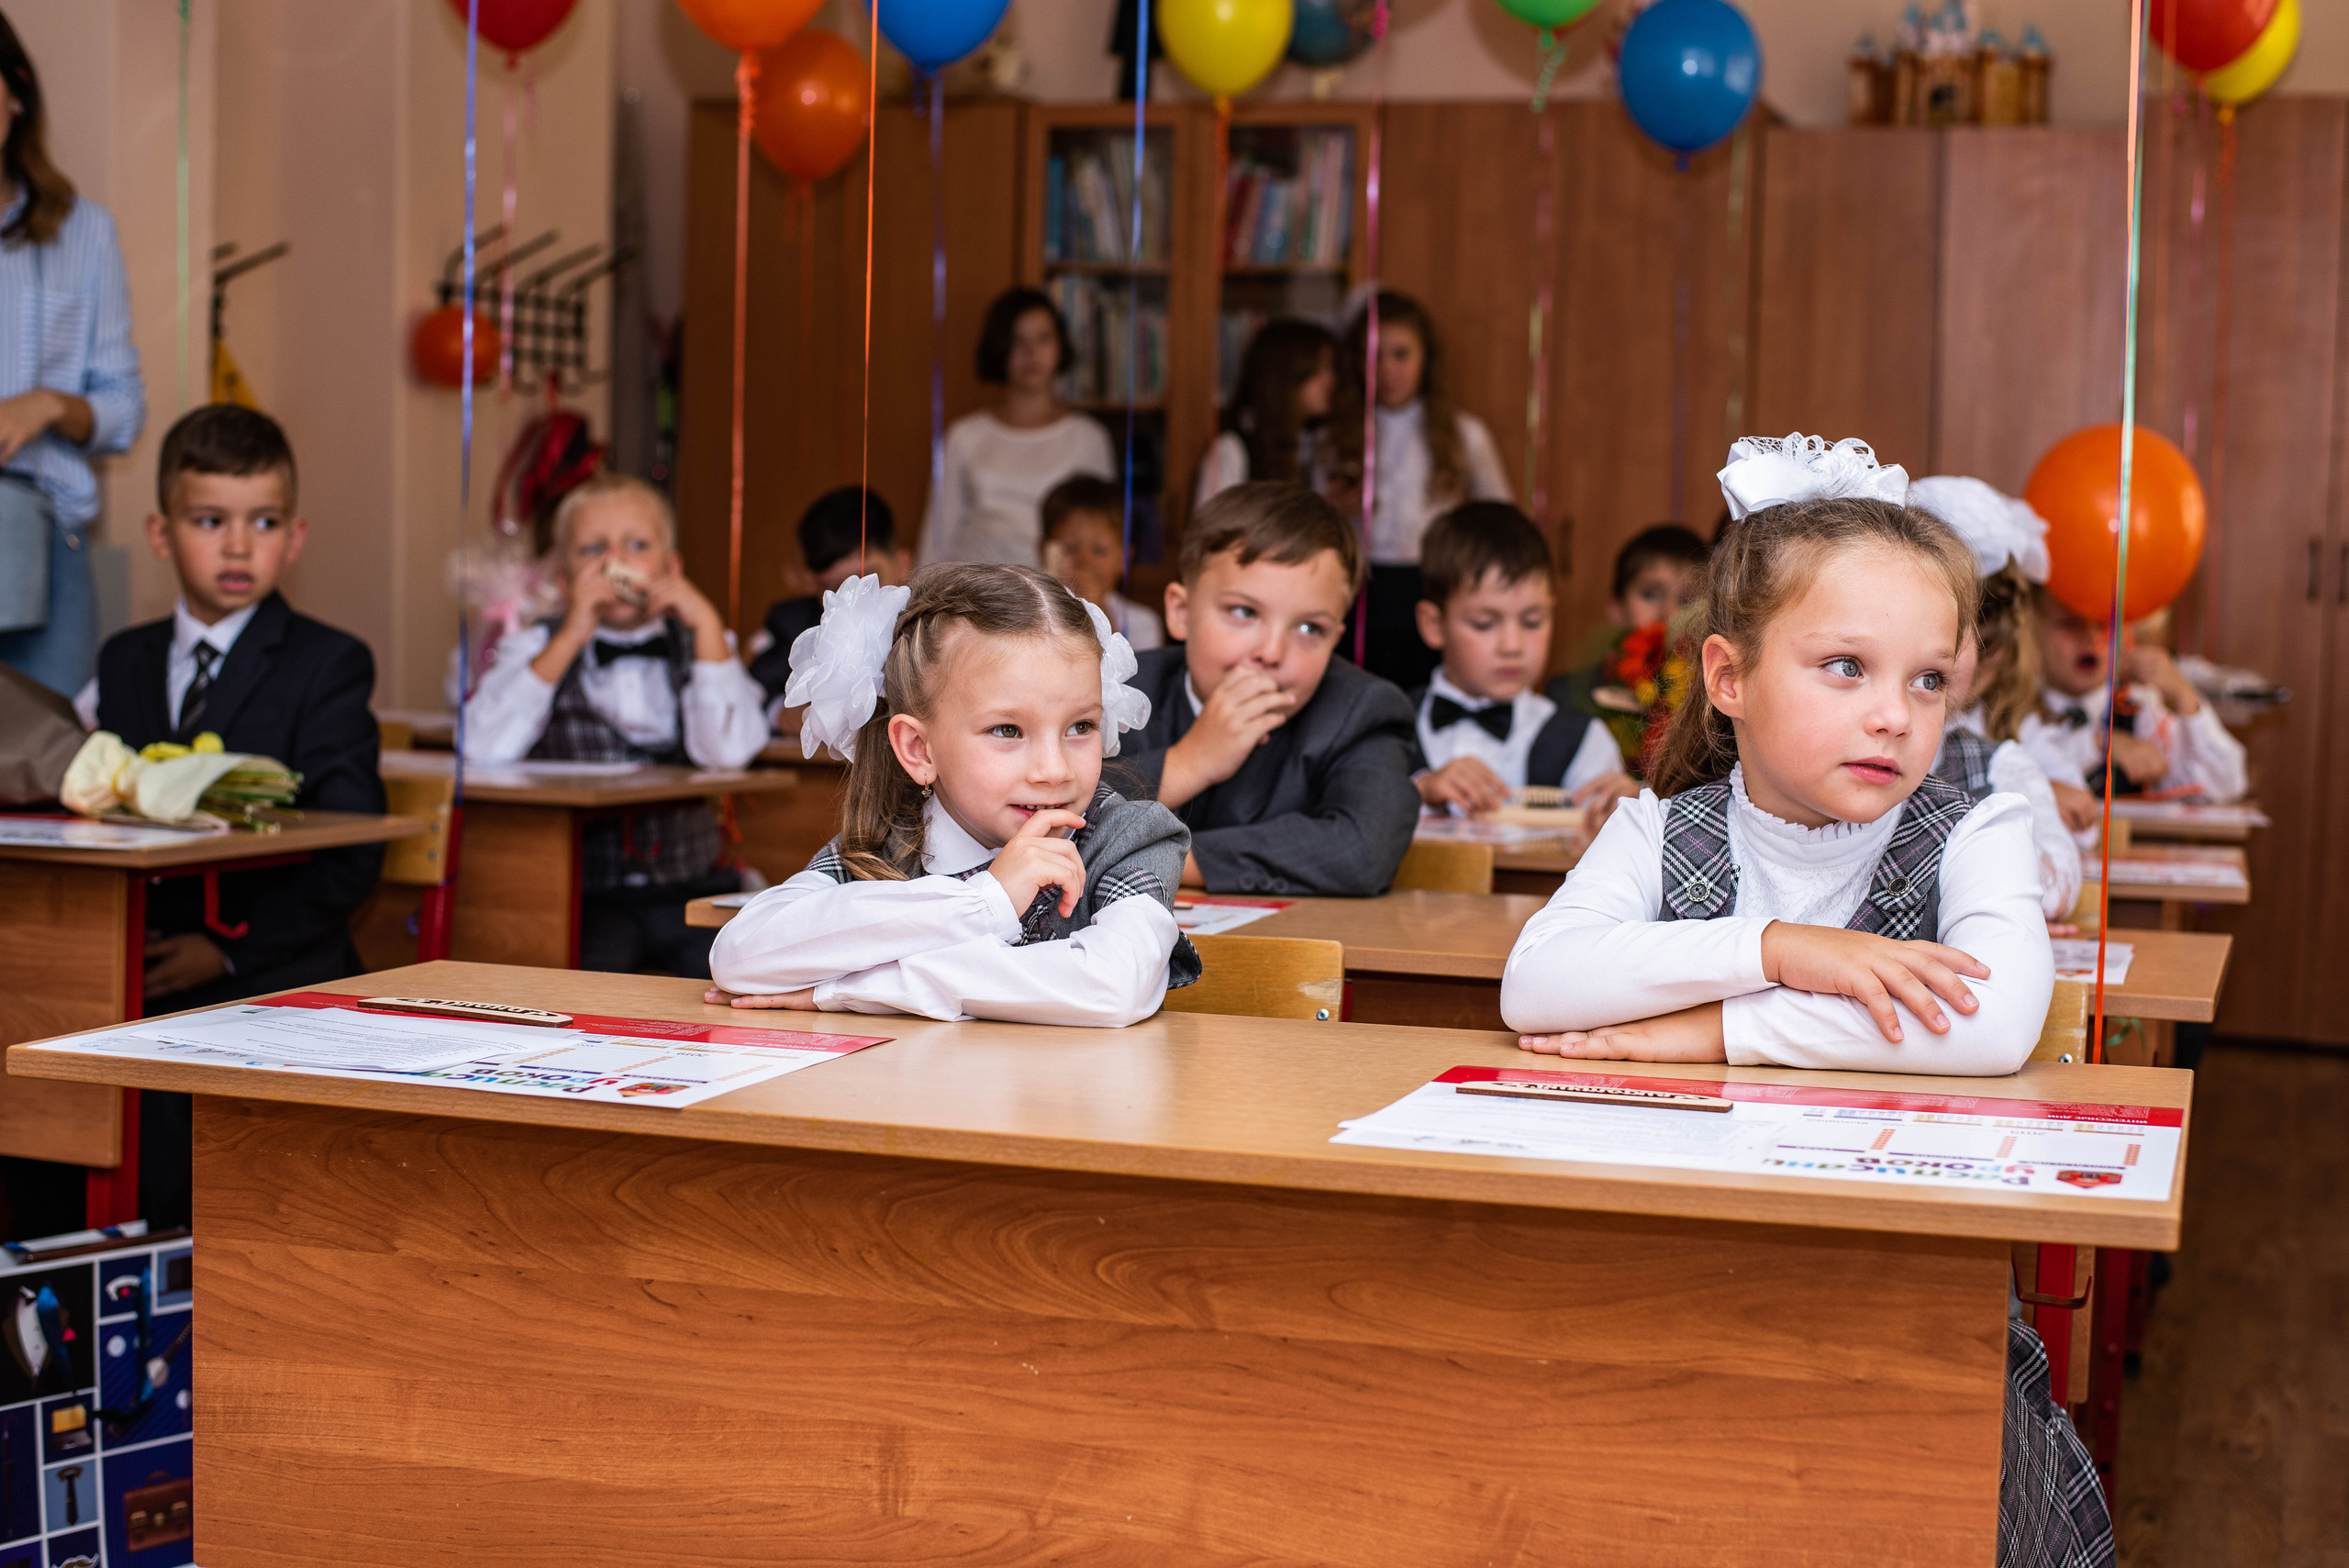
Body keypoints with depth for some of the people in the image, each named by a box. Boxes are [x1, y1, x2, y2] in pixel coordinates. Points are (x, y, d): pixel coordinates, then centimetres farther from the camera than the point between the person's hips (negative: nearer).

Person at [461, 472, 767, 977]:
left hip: (688, 890, 2)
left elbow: (730, 753, -10)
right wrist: (571, 637, -11)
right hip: (579, 892, -2)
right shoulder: (535, 647, 8)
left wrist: (706, 624, -8)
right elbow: (483, 750, -13)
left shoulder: (700, 645, 11)